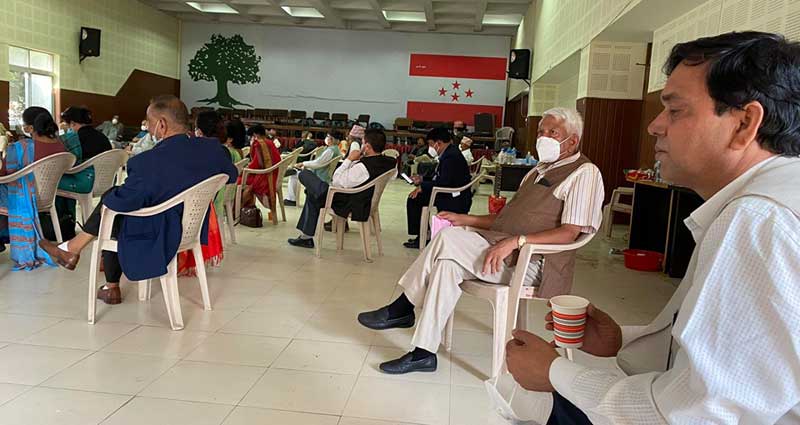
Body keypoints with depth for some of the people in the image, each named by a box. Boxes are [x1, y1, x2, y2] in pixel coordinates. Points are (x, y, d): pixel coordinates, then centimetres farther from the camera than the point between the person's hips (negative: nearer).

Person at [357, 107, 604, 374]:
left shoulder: (584, 172, -4)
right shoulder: (540, 170, 23)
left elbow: (569, 232, -16)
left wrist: (516, 241, -26)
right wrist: (465, 220, 10)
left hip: (530, 261, -8)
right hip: (500, 244, 8)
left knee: (448, 239, -23)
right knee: (448, 264, -18)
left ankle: (402, 309, -5)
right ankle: (423, 353, -15)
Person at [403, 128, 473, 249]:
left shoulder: (450, 157, -21)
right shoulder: (451, 152, 11)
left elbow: (443, 182, -27)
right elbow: (439, 177, 21)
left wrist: (422, 187, -16)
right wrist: (422, 180, 18)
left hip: (455, 202, -11)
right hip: (455, 196, 11)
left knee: (414, 199, -7)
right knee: (414, 198, 17)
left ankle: (420, 238, 2)